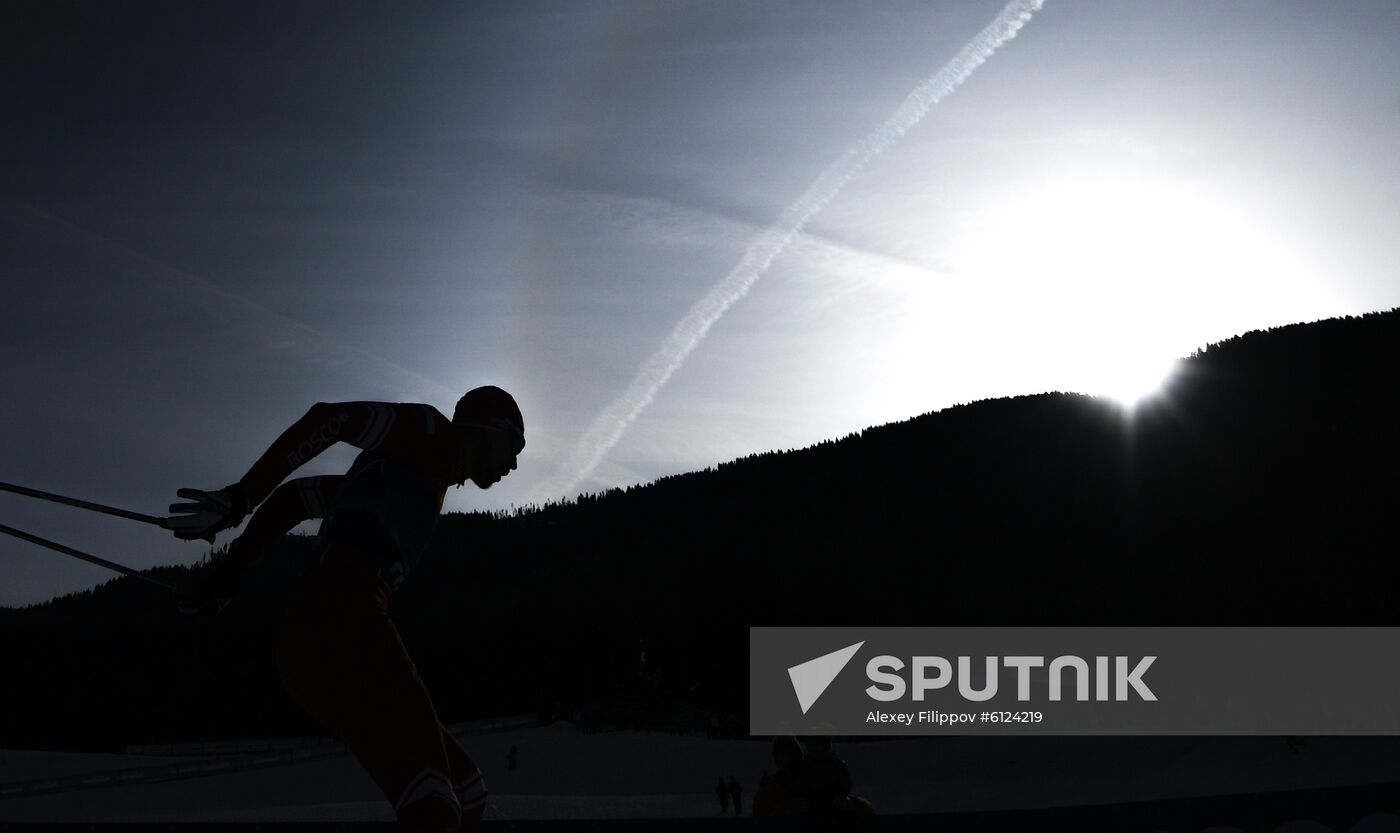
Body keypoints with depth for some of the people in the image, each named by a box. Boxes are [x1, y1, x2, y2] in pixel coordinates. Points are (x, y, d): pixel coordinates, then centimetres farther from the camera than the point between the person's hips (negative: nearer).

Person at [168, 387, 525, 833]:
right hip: (343, 618, -10)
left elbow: (296, 495, 35)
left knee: (465, 794, 12)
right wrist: (241, 497, -9)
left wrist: (226, 574, 28)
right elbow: (330, 417, -4)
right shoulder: (433, 434, 9)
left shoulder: (396, 474, 35)